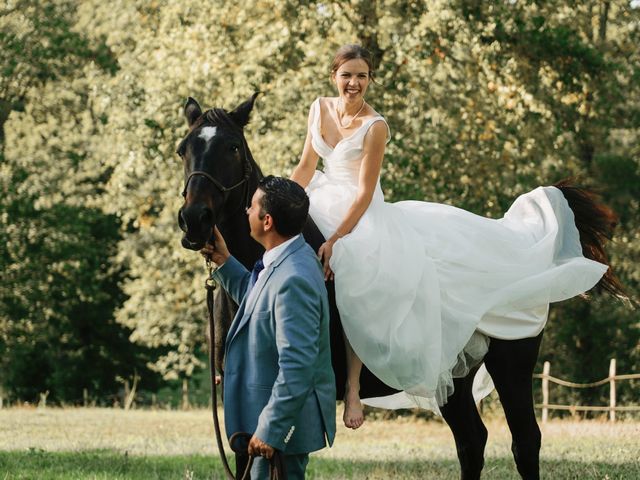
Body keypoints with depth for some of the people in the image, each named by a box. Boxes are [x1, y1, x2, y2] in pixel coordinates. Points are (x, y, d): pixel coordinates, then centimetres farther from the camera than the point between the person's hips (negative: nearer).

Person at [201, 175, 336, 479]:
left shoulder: (293, 281, -27)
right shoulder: (281, 263, 4)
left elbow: (297, 367, -29)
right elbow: (260, 303, 26)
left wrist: (269, 431, -25)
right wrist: (224, 263, 15)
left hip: (284, 421, -11)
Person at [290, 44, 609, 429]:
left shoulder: (375, 127, -16)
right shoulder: (320, 109, 1)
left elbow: (364, 194, -20)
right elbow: (306, 168, 9)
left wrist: (335, 239, -28)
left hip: (362, 212, -7)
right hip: (324, 202, 8)